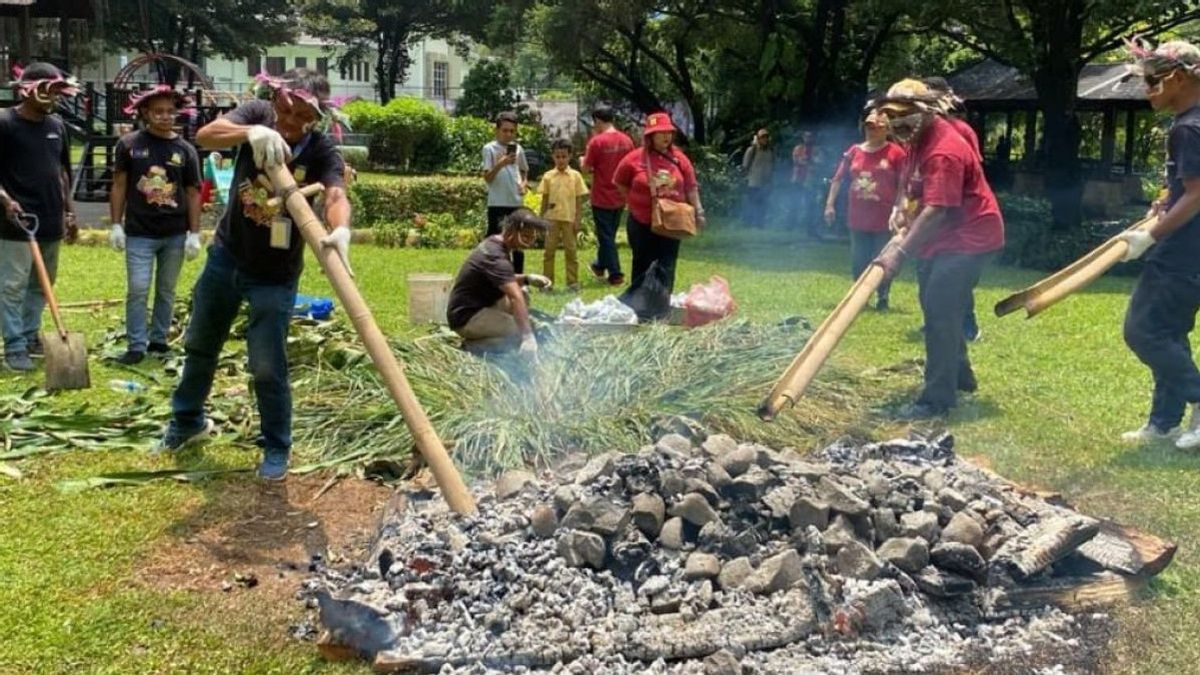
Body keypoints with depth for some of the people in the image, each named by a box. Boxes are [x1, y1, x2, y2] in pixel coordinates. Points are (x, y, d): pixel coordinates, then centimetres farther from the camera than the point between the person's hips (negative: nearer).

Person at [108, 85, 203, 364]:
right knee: (137, 290, -3)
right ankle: (136, 346, 4)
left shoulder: (185, 150, 2)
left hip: (175, 234, 2)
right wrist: (116, 225, -1)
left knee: (166, 290, 11)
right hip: (139, 233, -2)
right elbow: (119, 186, 4)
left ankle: (159, 340, 23)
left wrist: (194, 233, 0)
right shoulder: (129, 145, -1)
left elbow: (192, 193, 4)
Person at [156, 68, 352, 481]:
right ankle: (187, 421, 43)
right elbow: (205, 135, -29)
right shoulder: (258, 114, -14)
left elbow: (335, 193, -41)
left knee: (267, 366, -5)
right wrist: (251, 132, -49)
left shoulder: (321, 150, -22)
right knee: (200, 345, 20)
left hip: (275, 275, -4)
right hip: (225, 256, 4)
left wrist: (340, 229, -64)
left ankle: (276, 449, 16)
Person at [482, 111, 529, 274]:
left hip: (516, 203, 5)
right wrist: (500, 164, -24)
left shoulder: (518, 149, 10)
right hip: (497, 204, -5)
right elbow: (487, 178, -9)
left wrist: (524, 183, 3)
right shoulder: (490, 149, -4)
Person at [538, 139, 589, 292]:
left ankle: (572, 282, 11)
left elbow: (579, 200, 3)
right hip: (552, 218, 1)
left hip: (569, 219, -1)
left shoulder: (575, 176, 2)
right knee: (549, 250, 3)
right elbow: (545, 199, 9)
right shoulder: (548, 176, 4)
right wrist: (541, 218, 5)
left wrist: (577, 220, -3)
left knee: (570, 251, 5)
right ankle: (547, 281, 10)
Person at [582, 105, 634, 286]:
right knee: (610, 234, 21)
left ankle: (615, 274, 3)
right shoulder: (626, 140, -1)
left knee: (605, 236, 4)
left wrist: (583, 162, 9)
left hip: (602, 198, -6)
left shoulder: (597, 141, -17)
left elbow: (585, 168, -12)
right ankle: (600, 266, 37)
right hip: (620, 197, 6)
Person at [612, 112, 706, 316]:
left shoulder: (679, 158, 1)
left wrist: (698, 211, 2)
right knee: (642, 267, 8)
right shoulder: (634, 159, -7)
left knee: (666, 268, 4)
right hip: (642, 224, -2)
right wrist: (636, 201, 2)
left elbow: (691, 187, 7)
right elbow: (620, 184, 6)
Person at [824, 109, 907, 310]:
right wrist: (830, 204, 1)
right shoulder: (854, 152, 5)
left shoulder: (896, 153, -6)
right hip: (858, 218, 4)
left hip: (884, 219, -3)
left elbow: (903, 186, -6)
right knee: (858, 262, 9)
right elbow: (838, 179, 8)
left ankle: (882, 297, 19)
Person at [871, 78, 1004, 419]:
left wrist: (901, 251, -37)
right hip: (942, 237, 11)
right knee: (936, 306, 19)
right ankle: (960, 376, 36)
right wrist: (907, 233, 10)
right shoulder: (919, 138, 8)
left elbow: (937, 211, -32)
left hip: (969, 238, -11)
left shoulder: (944, 151, -25)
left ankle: (937, 399, -13)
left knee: (940, 311, -16)